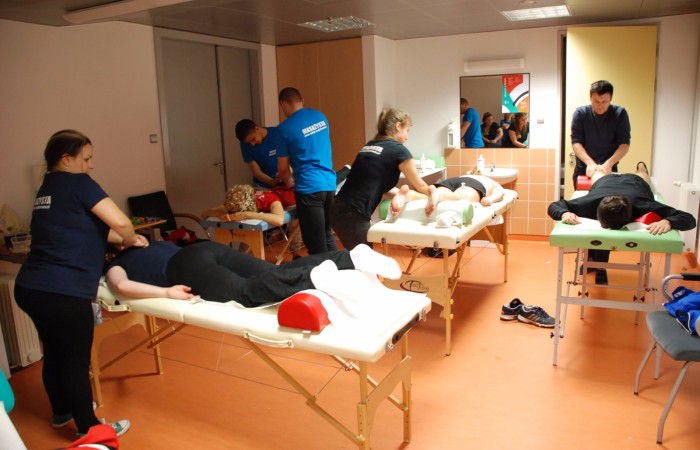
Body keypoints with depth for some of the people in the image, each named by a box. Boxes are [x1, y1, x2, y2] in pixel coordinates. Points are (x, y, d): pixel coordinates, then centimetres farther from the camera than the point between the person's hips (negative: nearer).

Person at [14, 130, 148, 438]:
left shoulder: (47, 189, 17)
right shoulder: (78, 183, -9)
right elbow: (120, 222, -18)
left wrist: (122, 239, 16)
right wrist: (130, 240, 3)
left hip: (31, 287, 9)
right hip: (62, 293, -9)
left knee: (54, 354, 25)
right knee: (75, 362, 6)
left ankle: (62, 411, 45)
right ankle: (88, 429, 22)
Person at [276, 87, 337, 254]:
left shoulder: (285, 128, -7)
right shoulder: (320, 117, 10)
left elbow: (282, 169, 0)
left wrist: (289, 182, 22)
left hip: (309, 188, -6)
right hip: (330, 183, 6)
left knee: (316, 243, 2)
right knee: (328, 234, 20)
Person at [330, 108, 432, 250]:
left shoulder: (369, 146, 15)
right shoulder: (398, 150, -5)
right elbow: (420, 186, 7)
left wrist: (404, 194, 16)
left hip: (340, 211, 8)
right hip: (353, 216, -8)